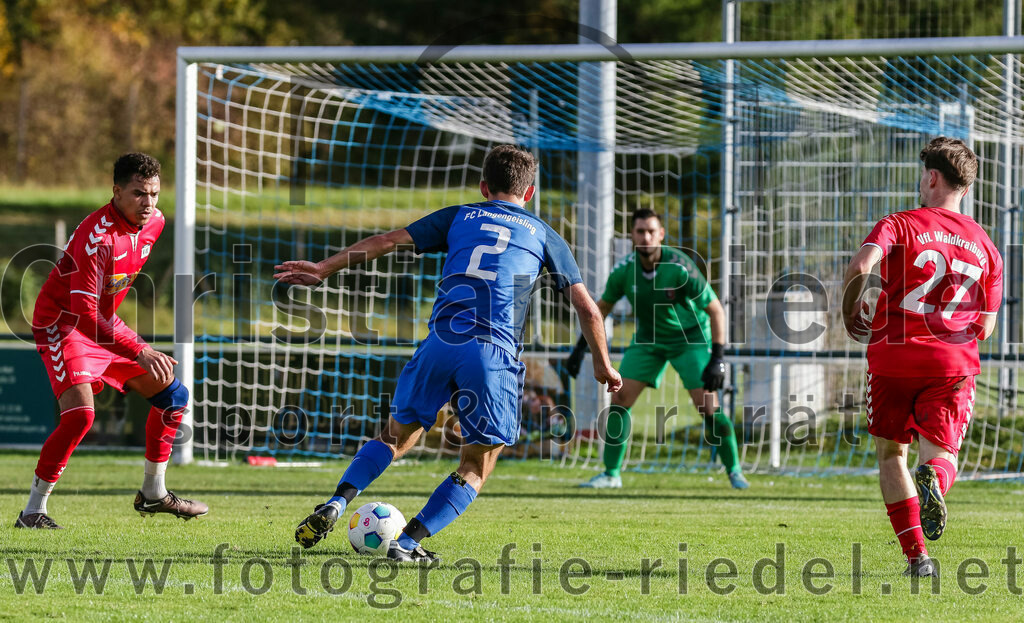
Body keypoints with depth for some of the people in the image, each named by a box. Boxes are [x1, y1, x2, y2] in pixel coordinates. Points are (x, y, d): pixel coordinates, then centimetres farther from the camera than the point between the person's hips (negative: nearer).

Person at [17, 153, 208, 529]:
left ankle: (153, 494, 24)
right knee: (80, 413, -28)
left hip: (105, 327, 9)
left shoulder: (154, 223, -2)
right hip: (63, 326, -9)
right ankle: (32, 512, -20)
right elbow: (83, 312, -34)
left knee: (173, 395, 10)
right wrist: (139, 351, -38)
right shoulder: (96, 236, -30)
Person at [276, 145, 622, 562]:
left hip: (442, 341, 2)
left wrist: (324, 269, 15)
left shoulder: (459, 217, 21)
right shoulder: (544, 236, 19)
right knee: (475, 468, 9)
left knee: (397, 436, 18)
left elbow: (389, 241, 12)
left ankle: (337, 503, -3)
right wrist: (603, 365, 29)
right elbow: (588, 309, 15)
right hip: (495, 354, -2)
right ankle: (409, 542, -5)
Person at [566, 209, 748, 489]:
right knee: (620, 398, -7)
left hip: (690, 337, -4)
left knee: (707, 406, -14)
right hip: (648, 339, 4)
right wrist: (581, 347, 1)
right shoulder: (624, 270, -15)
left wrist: (717, 358, -26)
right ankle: (611, 474, 3)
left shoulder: (680, 268, -28)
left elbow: (716, 310, -21)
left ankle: (734, 471, 4)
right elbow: (602, 306, 5)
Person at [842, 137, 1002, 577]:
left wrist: (850, 311, -2)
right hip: (954, 362, 2)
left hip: (894, 356, -2)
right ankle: (933, 481, -35)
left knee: (890, 451, 13)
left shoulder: (900, 225, 1)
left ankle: (916, 555, 4)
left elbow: (861, 264, -19)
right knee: (940, 449, 5)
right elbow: (985, 326, 16)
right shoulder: (984, 245, 13)